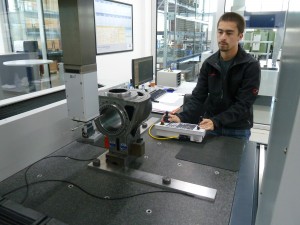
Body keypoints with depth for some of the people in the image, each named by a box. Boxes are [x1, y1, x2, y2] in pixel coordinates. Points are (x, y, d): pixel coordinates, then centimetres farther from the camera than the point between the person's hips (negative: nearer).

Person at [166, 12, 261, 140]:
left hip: (238, 130, -2)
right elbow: (198, 97, -8)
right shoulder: (209, 63, -4)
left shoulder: (251, 66, -14)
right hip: (211, 126, 3)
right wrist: (182, 117, -26)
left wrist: (216, 121, -33)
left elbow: (243, 104, -19)